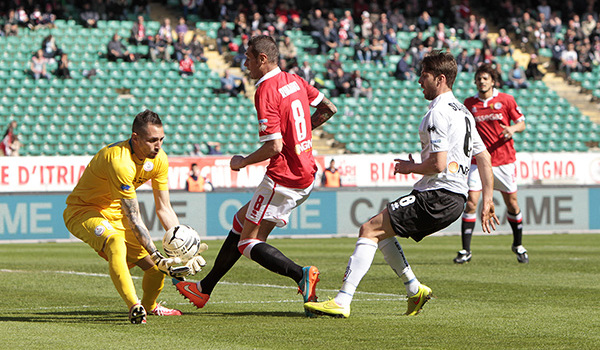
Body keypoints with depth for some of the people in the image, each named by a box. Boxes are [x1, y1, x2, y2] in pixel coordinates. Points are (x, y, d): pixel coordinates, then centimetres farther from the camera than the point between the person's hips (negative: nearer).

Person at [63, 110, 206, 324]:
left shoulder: (159, 159, -10)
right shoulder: (119, 161, -34)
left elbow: (164, 209, -1)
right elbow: (133, 219, -32)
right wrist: (156, 256, -33)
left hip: (114, 214, 8)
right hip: (83, 211, -7)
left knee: (156, 267, 1)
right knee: (116, 243, -39)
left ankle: (149, 306, 33)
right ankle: (134, 306, -44)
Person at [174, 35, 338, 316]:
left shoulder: (265, 92, -18)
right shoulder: (294, 81, 8)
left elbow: (274, 147, -23)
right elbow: (329, 109, 17)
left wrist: (243, 162, -7)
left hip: (283, 178, -10)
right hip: (306, 174, 10)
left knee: (248, 243, -1)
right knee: (242, 219, 19)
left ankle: (301, 274, -20)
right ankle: (205, 288, 26)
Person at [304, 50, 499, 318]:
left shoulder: (437, 113, -13)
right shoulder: (462, 112, 19)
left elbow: (438, 164, -21)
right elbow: (484, 158, 20)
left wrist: (410, 168, -2)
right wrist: (487, 201, 20)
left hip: (438, 196, -10)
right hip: (456, 198, 10)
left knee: (370, 229, -12)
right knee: (381, 230, 21)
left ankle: (342, 302, -20)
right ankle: (414, 289, 20)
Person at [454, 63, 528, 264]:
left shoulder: (506, 100, 0)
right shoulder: (469, 103, 5)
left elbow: (521, 123, 5)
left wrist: (513, 129, -16)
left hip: (504, 159, 0)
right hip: (478, 161, 1)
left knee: (512, 203, 7)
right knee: (471, 202, -11)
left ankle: (518, 245, 27)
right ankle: (466, 250, -7)